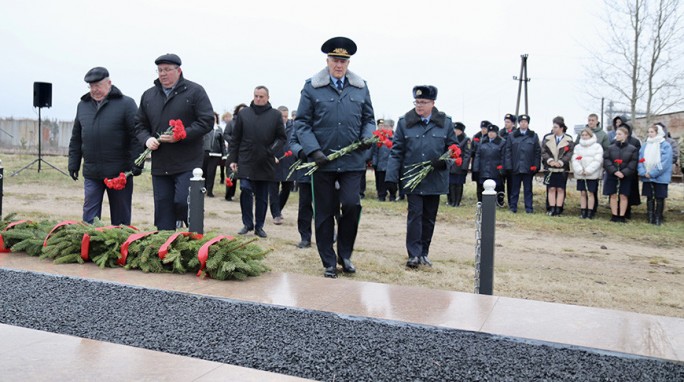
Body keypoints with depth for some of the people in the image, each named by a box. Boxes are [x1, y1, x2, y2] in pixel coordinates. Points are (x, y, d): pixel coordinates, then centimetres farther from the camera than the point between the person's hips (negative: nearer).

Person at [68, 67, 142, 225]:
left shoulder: (126, 104, -3)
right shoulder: (83, 105, 12)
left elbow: (136, 136, -8)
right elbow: (76, 138, 17)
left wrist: (136, 164, -14)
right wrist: (73, 163, 12)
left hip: (119, 172, -4)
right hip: (91, 173, 4)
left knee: (120, 218, 7)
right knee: (89, 215, 4)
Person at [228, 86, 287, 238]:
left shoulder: (275, 115, 3)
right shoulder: (243, 113, 6)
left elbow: (282, 138, 5)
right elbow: (235, 138, 8)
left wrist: (272, 151, -12)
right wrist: (233, 159, 3)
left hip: (266, 163, 0)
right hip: (246, 162, 0)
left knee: (262, 197, 8)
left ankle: (259, 226, 19)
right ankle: (247, 224, 8)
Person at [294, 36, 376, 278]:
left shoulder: (361, 87, 9)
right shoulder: (312, 87, 1)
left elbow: (369, 119, 16)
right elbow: (302, 123, 0)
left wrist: (368, 137, -6)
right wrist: (313, 150, -13)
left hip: (352, 161, 1)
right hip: (323, 161, -1)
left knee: (351, 205, -10)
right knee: (324, 213, 5)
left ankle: (345, 254, 14)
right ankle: (329, 263, 19)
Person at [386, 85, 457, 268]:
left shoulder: (445, 122, 3)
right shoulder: (404, 122, 1)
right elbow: (396, 151, 0)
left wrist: (443, 161, -13)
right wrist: (391, 177, -8)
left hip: (435, 179, 2)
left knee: (429, 217, 10)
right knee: (415, 214, -5)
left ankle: (424, 252, 21)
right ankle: (414, 254, -1)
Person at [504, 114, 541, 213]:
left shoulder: (534, 136, 8)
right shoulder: (512, 136, 6)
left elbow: (538, 152, 6)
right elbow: (507, 151, 3)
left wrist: (535, 165, -3)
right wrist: (509, 166, -5)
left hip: (528, 168, 0)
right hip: (515, 167, 0)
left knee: (528, 189, 5)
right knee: (515, 188, 6)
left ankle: (529, 208, 11)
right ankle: (513, 207, 14)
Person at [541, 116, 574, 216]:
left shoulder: (568, 140, 0)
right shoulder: (547, 138, 5)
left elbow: (569, 154, -5)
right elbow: (543, 151, 1)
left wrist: (560, 162, -16)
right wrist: (550, 160, -14)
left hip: (562, 169, -1)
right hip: (550, 168, 1)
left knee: (560, 189, 3)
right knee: (551, 189, 3)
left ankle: (558, 209, 9)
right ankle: (552, 209, 7)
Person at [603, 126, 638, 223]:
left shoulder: (632, 149, 0)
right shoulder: (611, 148, 5)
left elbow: (633, 163, -5)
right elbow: (606, 161, -2)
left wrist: (624, 173, -16)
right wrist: (614, 171, -15)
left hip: (625, 176, -2)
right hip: (612, 176, 2)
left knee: (623, 196, 2)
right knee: (613, 196, 5)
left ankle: (621, 216, 10)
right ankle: (614, 215, 13)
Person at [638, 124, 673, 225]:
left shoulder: (665, 145, -7)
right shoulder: (645, 146, 10)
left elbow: (665, 162, -15)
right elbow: (640, 160, 5)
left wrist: (652, 173, -18)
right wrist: (643, 172, -11)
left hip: (660, 177, -5)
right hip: (647, 177, 5)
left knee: (659, 198, 3)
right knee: (649, 197, 9)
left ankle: (658, 218, 11)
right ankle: (650, 217, 15)